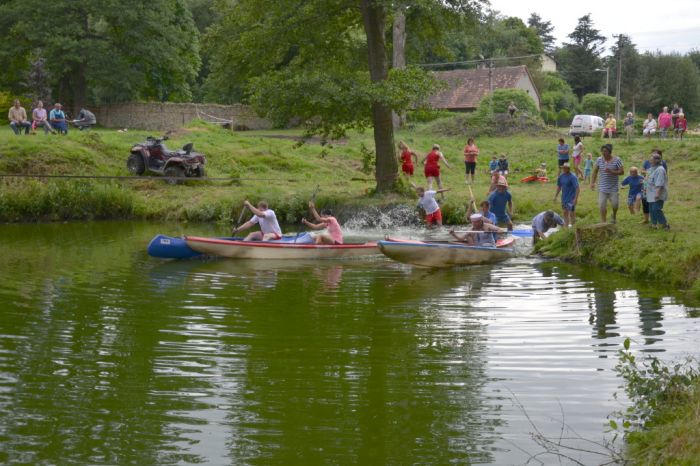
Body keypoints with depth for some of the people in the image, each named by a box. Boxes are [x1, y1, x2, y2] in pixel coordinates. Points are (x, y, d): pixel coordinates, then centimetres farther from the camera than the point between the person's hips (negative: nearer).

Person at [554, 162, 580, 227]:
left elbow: (578, 188, -20)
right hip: (564, 198, 7)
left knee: (572, 213, -2)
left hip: (571, 199, -7)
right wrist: (555, 196, 17)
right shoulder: (561, 176, 4)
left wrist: (576, 198, -27)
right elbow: (559, 187, 17)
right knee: (565, 212, 13)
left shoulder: (573, 177, -16)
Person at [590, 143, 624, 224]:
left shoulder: (617, 160, -7)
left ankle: (614, 216, 32)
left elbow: (622, 171, -9)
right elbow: (595, 171, 9)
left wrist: (612, 172, -22)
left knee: (615, 204, -1)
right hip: (602, 187, 2)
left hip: (613, 187, -2)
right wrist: (592, 182, 3)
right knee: (602, 205, -3)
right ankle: (603, 222, 5)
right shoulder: (599, 160, 0)